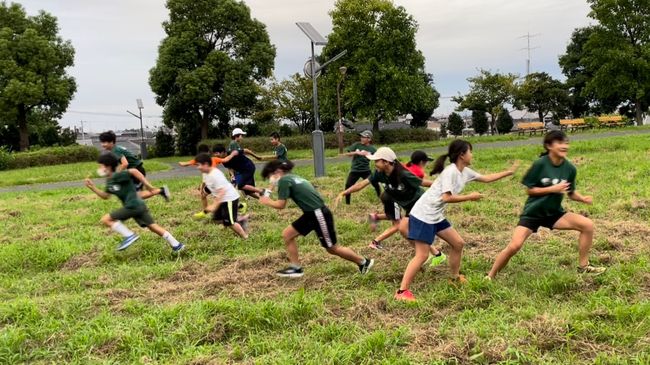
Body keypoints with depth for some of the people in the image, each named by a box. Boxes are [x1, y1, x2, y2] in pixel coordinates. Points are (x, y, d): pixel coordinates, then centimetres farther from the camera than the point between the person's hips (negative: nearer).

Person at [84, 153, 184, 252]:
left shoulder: (117, 176, -14)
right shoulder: (109, 181, 15)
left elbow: (134, 171, -24)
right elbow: (105, 196, 25)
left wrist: (147, 185, -24)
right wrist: (92, 187, 15)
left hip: (132, 206, -10)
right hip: (138, 206, 10)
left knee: (105, 219, -6)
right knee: (152, 226, 11)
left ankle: (129, 236, -7)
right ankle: (176, 245, 13)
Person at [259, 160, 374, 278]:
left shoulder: (284, 180, -14)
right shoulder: (293, 177, 14)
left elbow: (281, 205, -17)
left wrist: (267, 201, 3)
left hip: (319, 214, -10)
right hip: (311, 214, 10)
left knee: (332, 248, 4)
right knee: (287, 234, 8)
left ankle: (364, 262, 20)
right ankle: (296, 268, 14)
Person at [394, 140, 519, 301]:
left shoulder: (465, 172, 9)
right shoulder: (450, 171, -18)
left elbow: (486, 178, 23)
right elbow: (446, 197, -26)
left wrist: (509, 172, 20)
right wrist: (470, 197, -16)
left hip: (436, 216, 9)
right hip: (423, 215, -9)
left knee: (458, 243, 13)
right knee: (422, 255, -12)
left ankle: (455, 278, 30)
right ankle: (402, 291, -10)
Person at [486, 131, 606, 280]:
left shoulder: (570, 168, -6)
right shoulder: (540, 164, -19)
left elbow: (571, 192, 7)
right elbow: (529, 189, -14)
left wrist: (584, 199, -12)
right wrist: (553, 189, -23)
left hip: (554, 213, 5)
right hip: (533, 212, -5)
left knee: (588, 225, -9)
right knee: (514, 246, -17)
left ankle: (583, 266, 9)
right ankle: (490, 276, 2)